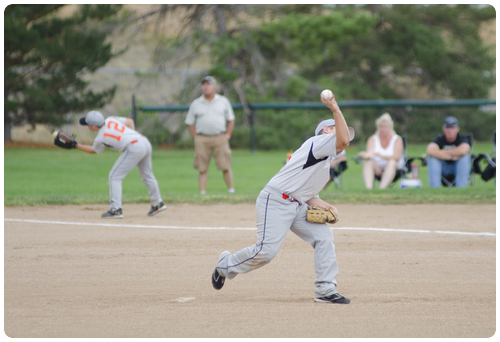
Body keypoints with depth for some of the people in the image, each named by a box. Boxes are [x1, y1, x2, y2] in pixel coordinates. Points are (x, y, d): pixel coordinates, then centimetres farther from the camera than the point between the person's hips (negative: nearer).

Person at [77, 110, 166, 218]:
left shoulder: (100, 139, -3)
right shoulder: (110, 120, 12)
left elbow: (93, 150, 17)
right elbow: (130, 121, 16)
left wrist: (76, 145, 22)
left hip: (134, 148, -8)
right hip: (145, 142, 8)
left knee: (115, 176, -2)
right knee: (147, 175, 24)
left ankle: (116, 210, -9)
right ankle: (157, 204, 36)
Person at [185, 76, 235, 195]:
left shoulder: (223, 101, 11)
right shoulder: (196, 104, 10)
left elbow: (231, 119, 15)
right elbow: (190, 123, 13)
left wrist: (227, 135, 4)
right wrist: (196, 138, 3)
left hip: (220, 139, 0)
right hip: (202, 139, 0)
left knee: (225, 166, -6)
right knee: (202, 168, -3)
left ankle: (231, 190, 2)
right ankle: (202, 192, -2)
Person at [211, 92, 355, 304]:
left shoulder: (325, 162, 22)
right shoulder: (318, 142, -6)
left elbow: (310, 197, 21)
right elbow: (342, 141, -26)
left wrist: (326, 207, 3)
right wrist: (335, 109, -23)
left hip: (297, 206, 10)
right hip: (275, 201, -10)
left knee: (323, 236, -4)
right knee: (266, 251, -15)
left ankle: (325, 290, -5)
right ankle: (226, 265, 12)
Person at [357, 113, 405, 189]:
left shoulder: (397, 139, 2)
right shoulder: (373, 139, 8)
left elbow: (396, 157, -13)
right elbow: (370, 153, -11)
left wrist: (380, 155, -24)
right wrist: (367, 155, -37)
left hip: (394, 169, -2)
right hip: (377, 168, 2)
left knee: (392, 162, -34)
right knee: (368, 162, -29)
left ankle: (382, 188, -53)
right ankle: (368, 187, -54)